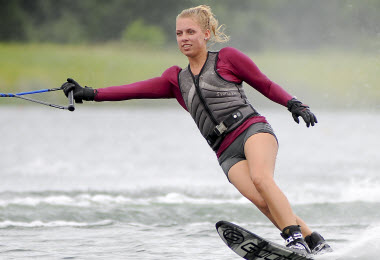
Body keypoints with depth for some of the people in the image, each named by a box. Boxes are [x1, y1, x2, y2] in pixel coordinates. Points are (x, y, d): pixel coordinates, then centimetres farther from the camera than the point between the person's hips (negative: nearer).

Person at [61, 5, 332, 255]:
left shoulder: (227, 58, 11)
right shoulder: (177, 80, 21)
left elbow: (266, 85, 14)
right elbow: (134, 90, 13)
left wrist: (294, 104, -1)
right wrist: (89, 94, 4)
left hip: (253, 130, -3)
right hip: (227, 153, 3)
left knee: (260, 178, -34)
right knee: (261, 200, -23)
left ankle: (296, 239, -36)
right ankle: (315, 244, -21)